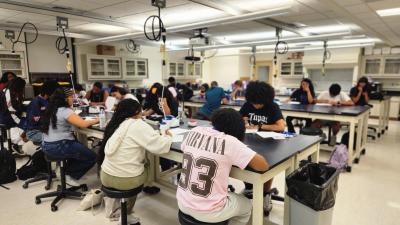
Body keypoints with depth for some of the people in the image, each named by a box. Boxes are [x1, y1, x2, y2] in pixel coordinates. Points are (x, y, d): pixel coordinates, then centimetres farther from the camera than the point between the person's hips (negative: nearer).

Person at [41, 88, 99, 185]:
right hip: (58, 147, -10)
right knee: (92, 157, -3)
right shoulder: (65, 111, -17)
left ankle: (65, 171, 26)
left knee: (80, 148, 30)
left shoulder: (52, 109, 10)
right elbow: (83, 124, -23)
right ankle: (70, 175, 8)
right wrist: (95, 120, -8)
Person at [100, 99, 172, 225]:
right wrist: (168, 137, 2)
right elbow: (159, 146, -16)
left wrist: (155, 134, 14)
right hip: (126, 180, -6)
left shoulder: (115, 124, 8)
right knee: (147, 165, 21)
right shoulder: (138, 125, -14)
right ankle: (126, 213, 30)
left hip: (106, 177, 6)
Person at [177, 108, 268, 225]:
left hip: (182, 203, 6)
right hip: (208, 212, -5)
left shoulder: (194, 131, -3)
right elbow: (263, 166, -15)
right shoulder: (229, 142, -18)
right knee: (246, 205, 26)